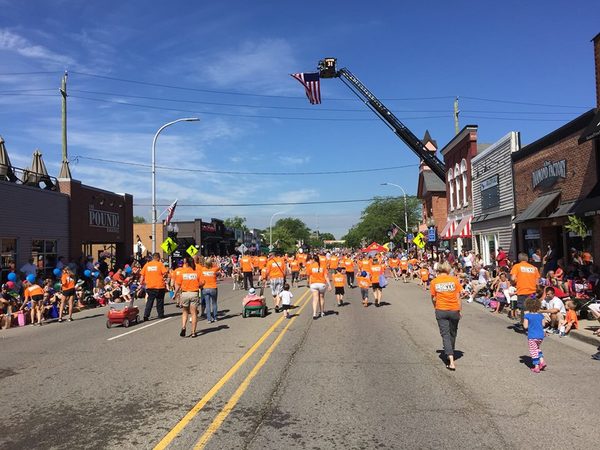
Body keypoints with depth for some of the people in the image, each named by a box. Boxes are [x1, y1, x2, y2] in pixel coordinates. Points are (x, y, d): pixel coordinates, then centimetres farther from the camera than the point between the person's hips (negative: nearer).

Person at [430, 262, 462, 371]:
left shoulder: (434, 282, -3)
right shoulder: (454, 280, -4)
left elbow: (433, 298, 1)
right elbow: (458, 297, -2)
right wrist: (459, 310, 8)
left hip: (441, 311, -1)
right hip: (454, 310, 1)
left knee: (445, 335, 1)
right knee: (452, 334, 20)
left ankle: (451, 361, -10)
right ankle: (450, 353, 37)